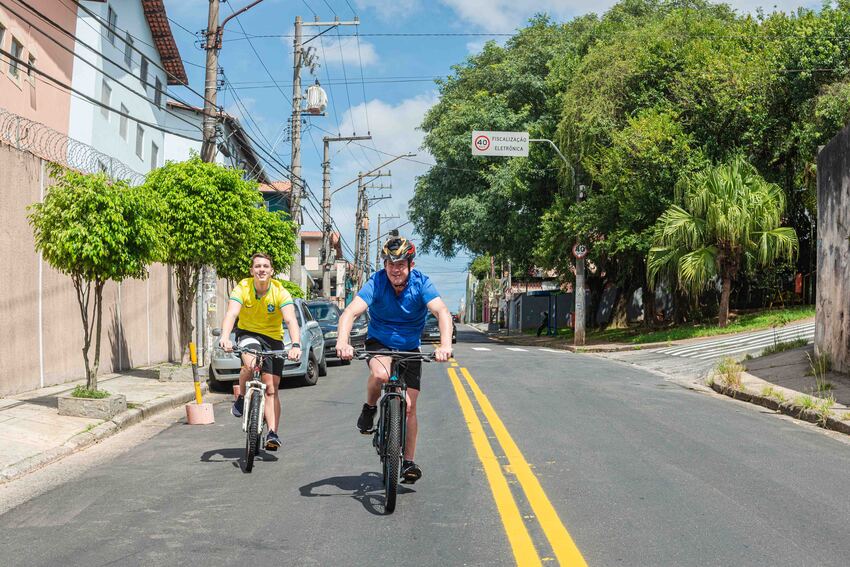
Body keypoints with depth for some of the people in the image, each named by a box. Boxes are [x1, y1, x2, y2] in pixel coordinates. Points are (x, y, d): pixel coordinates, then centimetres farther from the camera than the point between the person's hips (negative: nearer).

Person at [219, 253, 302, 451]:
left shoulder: (280, 292, -17)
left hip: (273, 339, 1)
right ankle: (241, 398, -5)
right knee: (250, 363, -33)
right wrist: (225, 338, -49)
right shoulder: (242, 288, -16)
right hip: (248, 333, -1)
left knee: (271, 388, -5)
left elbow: (291, 320, -29)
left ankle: (272, 433, -2)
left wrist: (296, 345, -47)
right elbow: (231, 314, -30)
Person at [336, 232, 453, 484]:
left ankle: (409, 462, 12)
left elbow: (442, 312, -33)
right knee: (380, 374, -35)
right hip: (379, 342, -1)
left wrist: (445, 344, -52)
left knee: (409, 407, -3)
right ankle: (369, 409, -4)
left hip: (410, 348, 1)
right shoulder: (376, 282, -22)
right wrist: (342, 341, -53)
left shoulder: (421, 283, -20)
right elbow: (350, 313, -33)